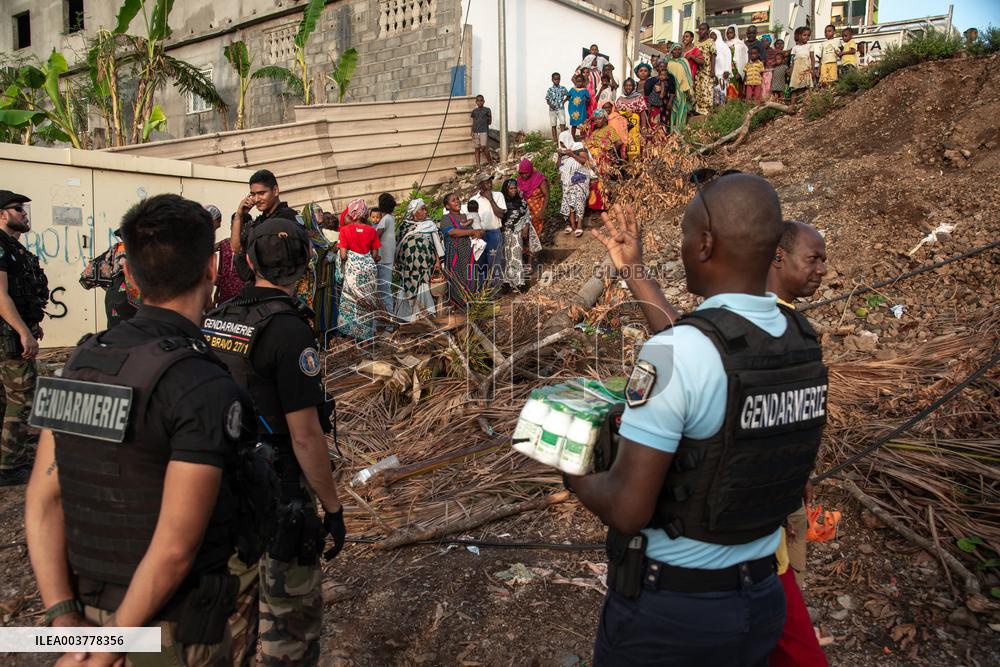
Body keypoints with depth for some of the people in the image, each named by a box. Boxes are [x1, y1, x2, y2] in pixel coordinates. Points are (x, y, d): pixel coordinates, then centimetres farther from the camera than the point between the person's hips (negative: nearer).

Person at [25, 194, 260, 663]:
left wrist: (64, 617, -2)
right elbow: (174, 547, -25)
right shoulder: (206, 387, -24)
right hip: (170, 628, -6)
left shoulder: (82, 361, -2)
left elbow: (42, 501, -2)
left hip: (90, 609, 6)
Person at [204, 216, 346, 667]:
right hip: (276, 494, -8)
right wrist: (332, 507, -12)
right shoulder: (289, 329, -21)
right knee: (292, 615, 8)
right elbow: (305, 435, -22)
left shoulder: (216, 319, 2)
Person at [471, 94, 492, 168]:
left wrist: (484, 122, -6)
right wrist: (472, 132, 7)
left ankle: (490, 161, 1)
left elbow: (489, 122, 6)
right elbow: (473, 123, 14)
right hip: (476, 132, 4)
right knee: (477, 148, 3)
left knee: (484, 147, -15)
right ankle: (478, 164, 6)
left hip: (484, 131, -4)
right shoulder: (474, 111, 12)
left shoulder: (487, 110, 2)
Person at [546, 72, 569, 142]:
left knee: (563, 123, -12)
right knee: (554, 125, 4)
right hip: (552, 109, 0)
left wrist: (564, 101, 2)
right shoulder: (550, 89, 0)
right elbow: (547, 100, 2)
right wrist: (550, 104, -17)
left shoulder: (563, 88, 3)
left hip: (561, 108, 0)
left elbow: (568, 95, 16)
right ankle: (555, 140, 9)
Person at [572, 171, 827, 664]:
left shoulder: (674, 352, -28)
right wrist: (633, 271, 17)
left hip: (666, 611, -6)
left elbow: (626, 509, -26)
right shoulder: (803, 341, -5)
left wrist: (576, 479, -5)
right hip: (761, 601, 6)